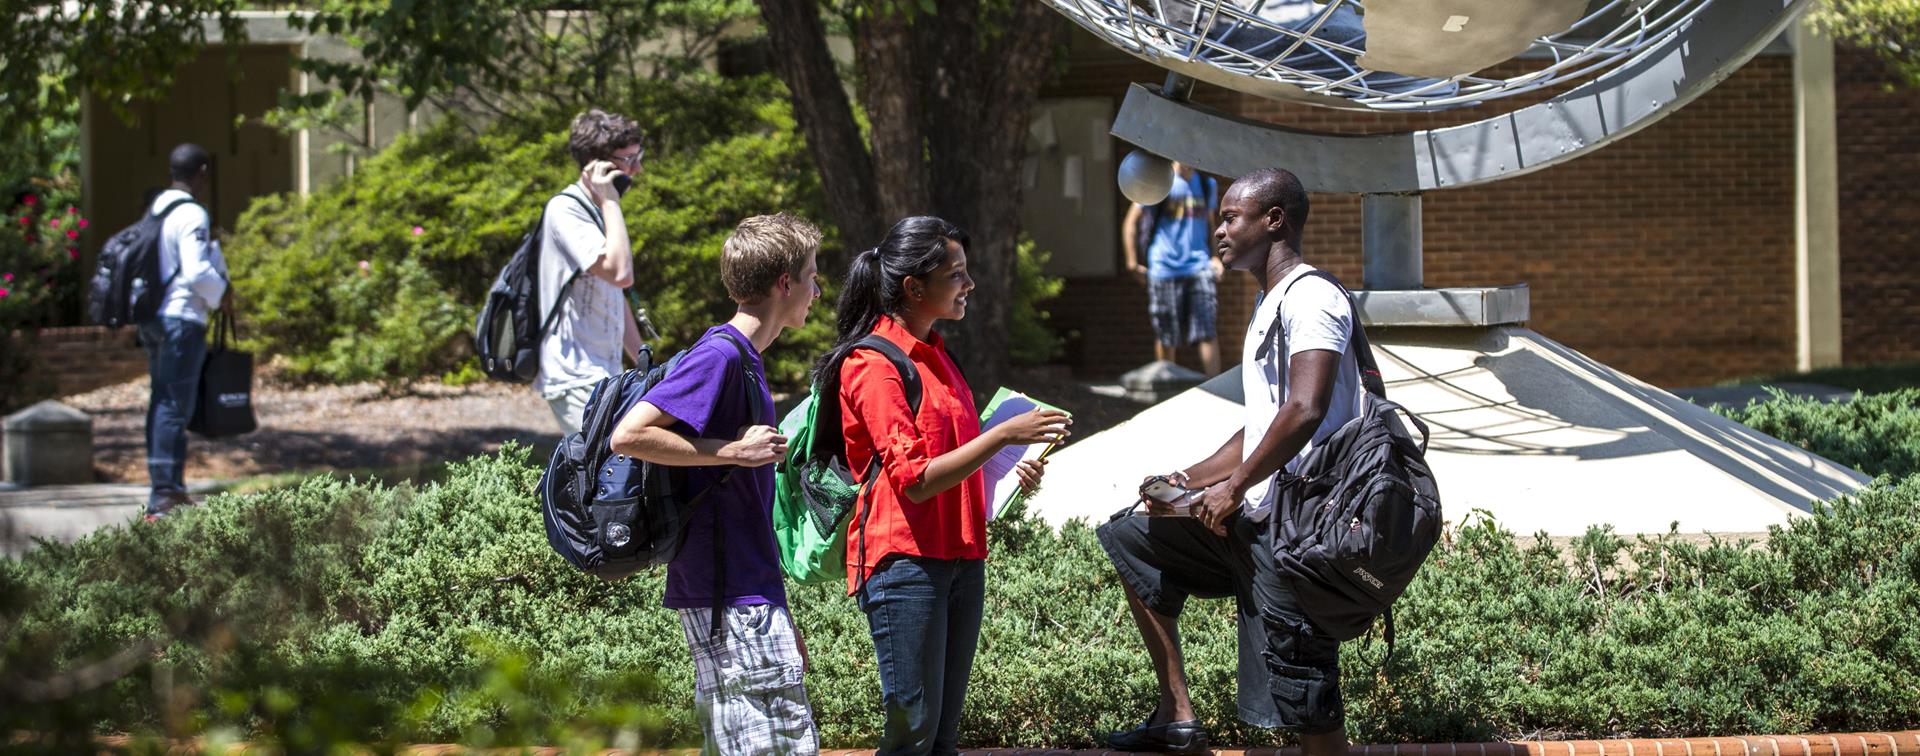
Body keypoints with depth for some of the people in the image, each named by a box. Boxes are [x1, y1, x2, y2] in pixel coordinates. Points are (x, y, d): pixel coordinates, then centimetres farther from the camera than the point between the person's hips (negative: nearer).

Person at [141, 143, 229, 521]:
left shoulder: (156, 209, 12)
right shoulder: (191, 215, -15)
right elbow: (197, 272, -21)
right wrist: (221, 297, -4)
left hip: (154, 316, 9)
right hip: (182, 319, -9)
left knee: (162, 402, 14)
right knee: (174, 407, -7)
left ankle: (168, 489, 19)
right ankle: (165, 494, -8)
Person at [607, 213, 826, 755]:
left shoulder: (746, 362, 17)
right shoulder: (719, 356, -12)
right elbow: (628, 435, -22)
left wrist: (780, 619, 24)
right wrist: (733, 451, -17)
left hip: (746, 594, 10)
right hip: (733, 602, -10)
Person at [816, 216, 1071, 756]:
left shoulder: (935, 356, 17)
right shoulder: (875, 366, -12)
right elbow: (915, 480, -19)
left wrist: (1012, 468, 10)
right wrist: (1002, 435, -23)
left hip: (960, 558, 9)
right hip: (905, 560, -9)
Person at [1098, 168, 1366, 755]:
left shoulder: (1312, 299, -12)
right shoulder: (1268, 306, 21)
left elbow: (1305, 411, -26)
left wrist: (1234, 487, -17)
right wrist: (1191, 480, 16)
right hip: (1252, 519, 11)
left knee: (1307, 707, -10)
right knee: (1130, 540, 20)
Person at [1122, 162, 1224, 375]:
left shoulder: (1207, 184, 11)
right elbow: (1131, 222, 2)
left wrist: (1217, 257, 13)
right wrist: (1132, 262, -3)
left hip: (1199, 267, 2)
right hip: (1165, 268, -2)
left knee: (1208, 332, -10)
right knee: (1167, 337, 4)